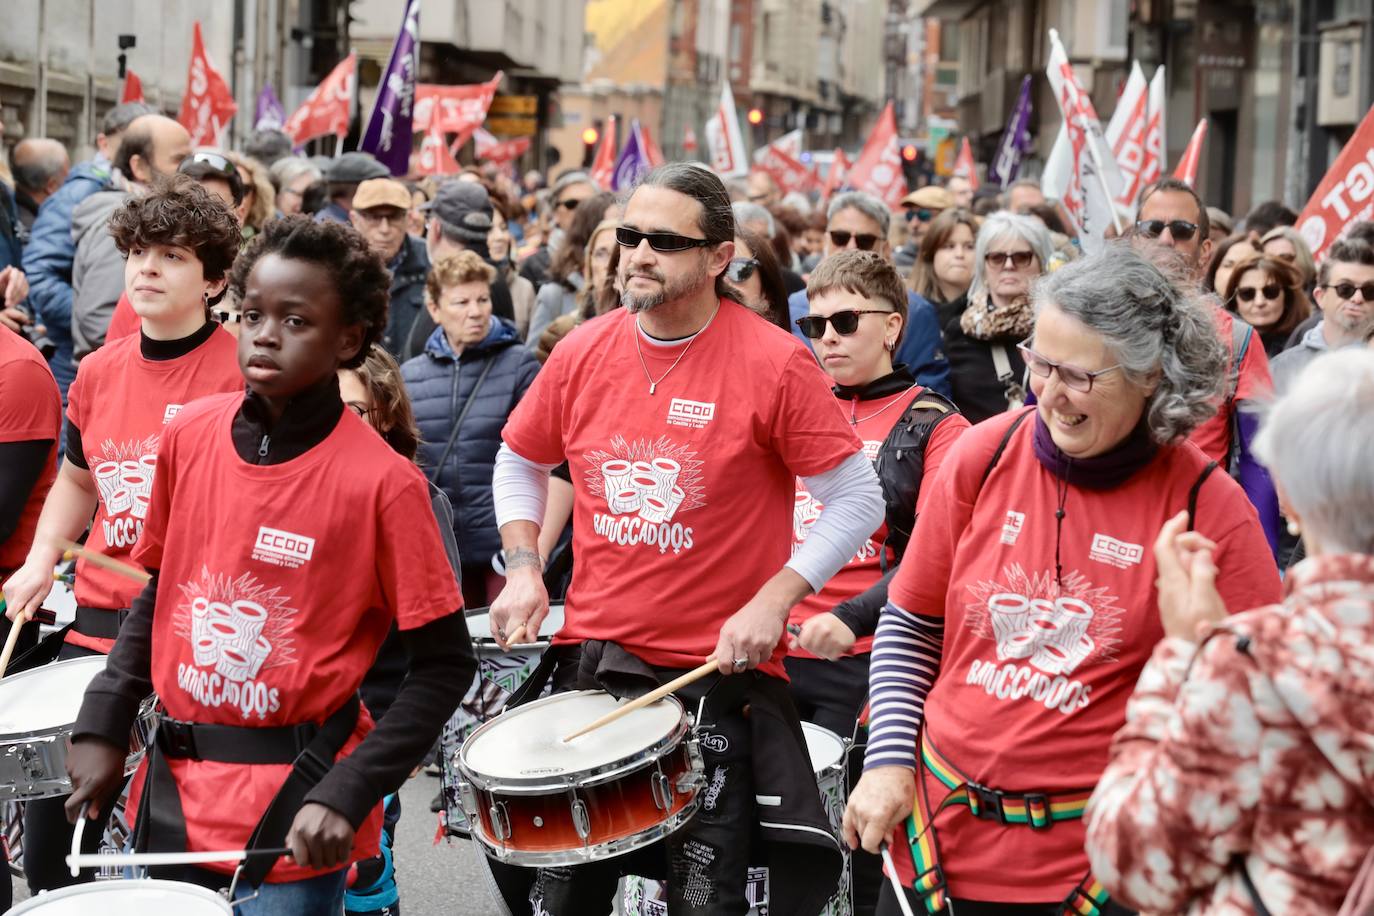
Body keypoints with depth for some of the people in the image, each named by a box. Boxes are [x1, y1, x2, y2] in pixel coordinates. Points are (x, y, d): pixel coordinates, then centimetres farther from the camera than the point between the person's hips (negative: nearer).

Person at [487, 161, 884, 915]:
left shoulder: (773, 365, -12)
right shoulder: (582, 353, 1)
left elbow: (856, 500, -7)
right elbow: (520, 464, 17)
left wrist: (773, 601, -16)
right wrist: (523, 569, 2)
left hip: (718, 674, -4)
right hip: (591, 660, 4)